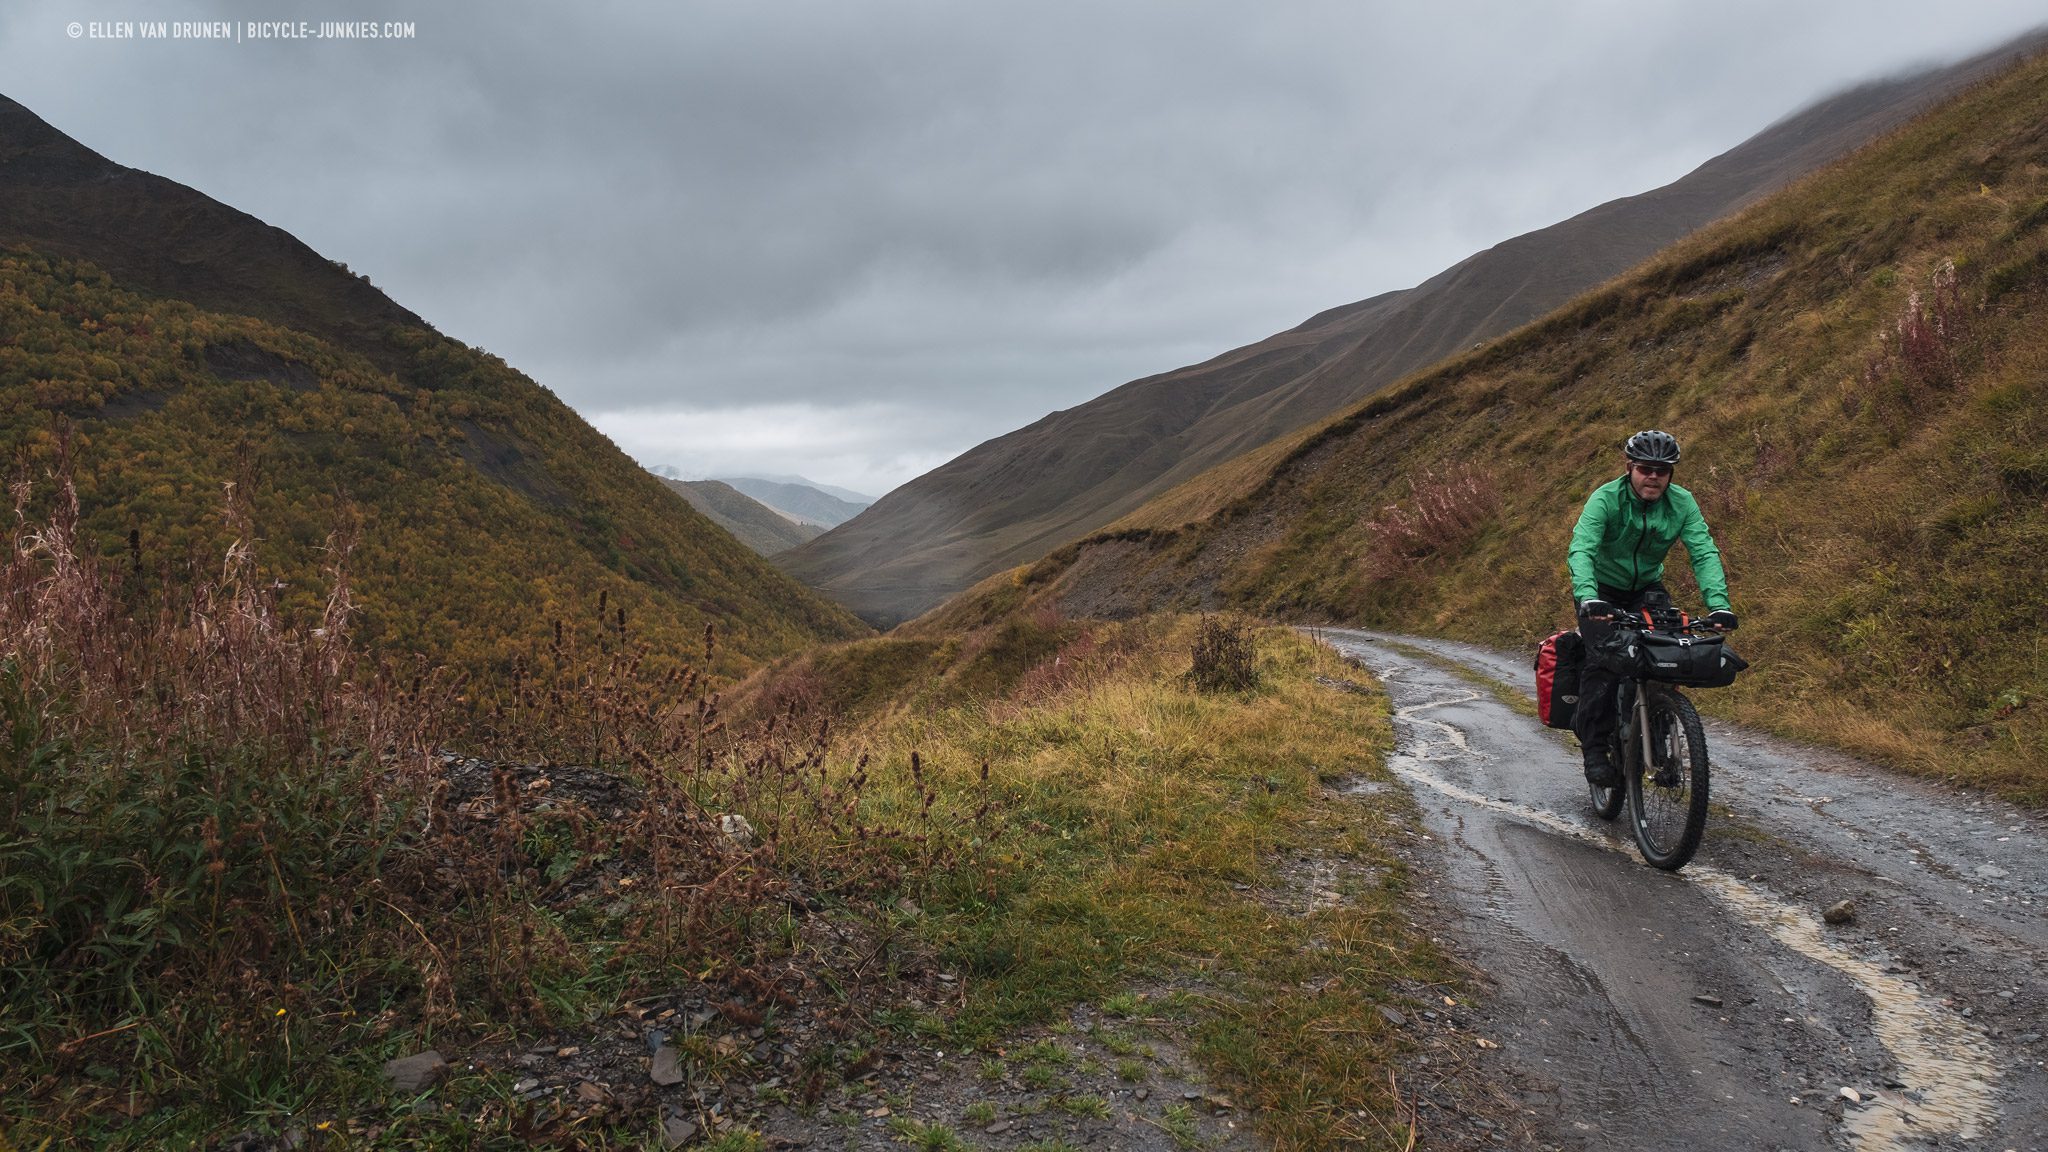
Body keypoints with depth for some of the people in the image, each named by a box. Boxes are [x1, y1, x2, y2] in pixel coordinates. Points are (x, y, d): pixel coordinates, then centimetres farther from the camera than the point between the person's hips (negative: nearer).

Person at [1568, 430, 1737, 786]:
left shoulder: (1682, 503, -14)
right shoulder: (1605, 499, -24)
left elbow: (1704, 553, -22)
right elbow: (1581, 550, -37)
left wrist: (1718, 604, -38)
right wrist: (1588, 598, -54)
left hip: (1647, 589, 3)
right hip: (1602, 590, -3)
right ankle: (1594, 750, -13)